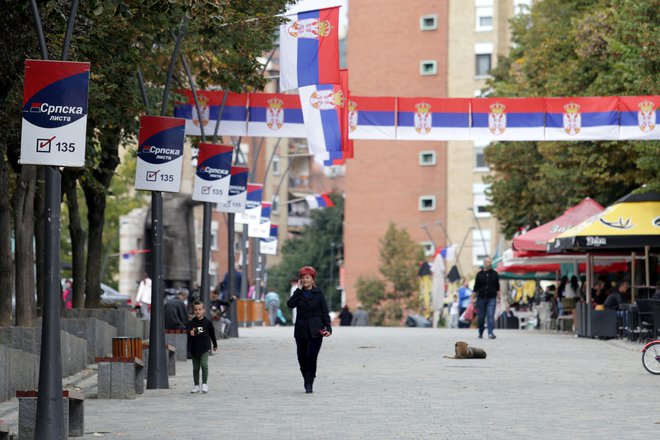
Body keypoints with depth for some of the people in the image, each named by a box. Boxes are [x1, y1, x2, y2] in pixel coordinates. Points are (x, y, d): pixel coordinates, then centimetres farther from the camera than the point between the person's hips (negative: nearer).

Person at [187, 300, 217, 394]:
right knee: (195, 367, 9)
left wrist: (215, 345, 21)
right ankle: (196, 385, 20)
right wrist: (190, 332, -43)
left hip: (205, 347, -2)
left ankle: (204, 384, -7)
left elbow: (212, 334, 12)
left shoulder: (207, 322, 0)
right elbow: (187, 329, -19)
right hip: (194, 348, 2)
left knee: (204, 364, -16)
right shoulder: (191, 323, -1)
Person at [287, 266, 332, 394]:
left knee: (311, 356, -14)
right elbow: (290, 304, -11)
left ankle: (309, 384, -7)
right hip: (301, 330, 3)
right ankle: (307, 381, 26)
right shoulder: (298, 294, 8)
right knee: (302, 358, 6)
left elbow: (325, 312, 1)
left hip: (315, 331, -3)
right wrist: (299, 290, -9)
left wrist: (328, 328, -9)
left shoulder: (318, 293, 2)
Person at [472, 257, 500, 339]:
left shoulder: (495, 274, 6)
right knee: (481, 317, 7)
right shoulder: (479, 274, 3)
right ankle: (480, 333, 23)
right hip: (481, 298, 1)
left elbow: (497, 286, 14)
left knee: (491, 316, -13)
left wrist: (498, 296, 13)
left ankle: (490, 333, -18)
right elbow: (476, 287, 5)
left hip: (491, 298, 0)